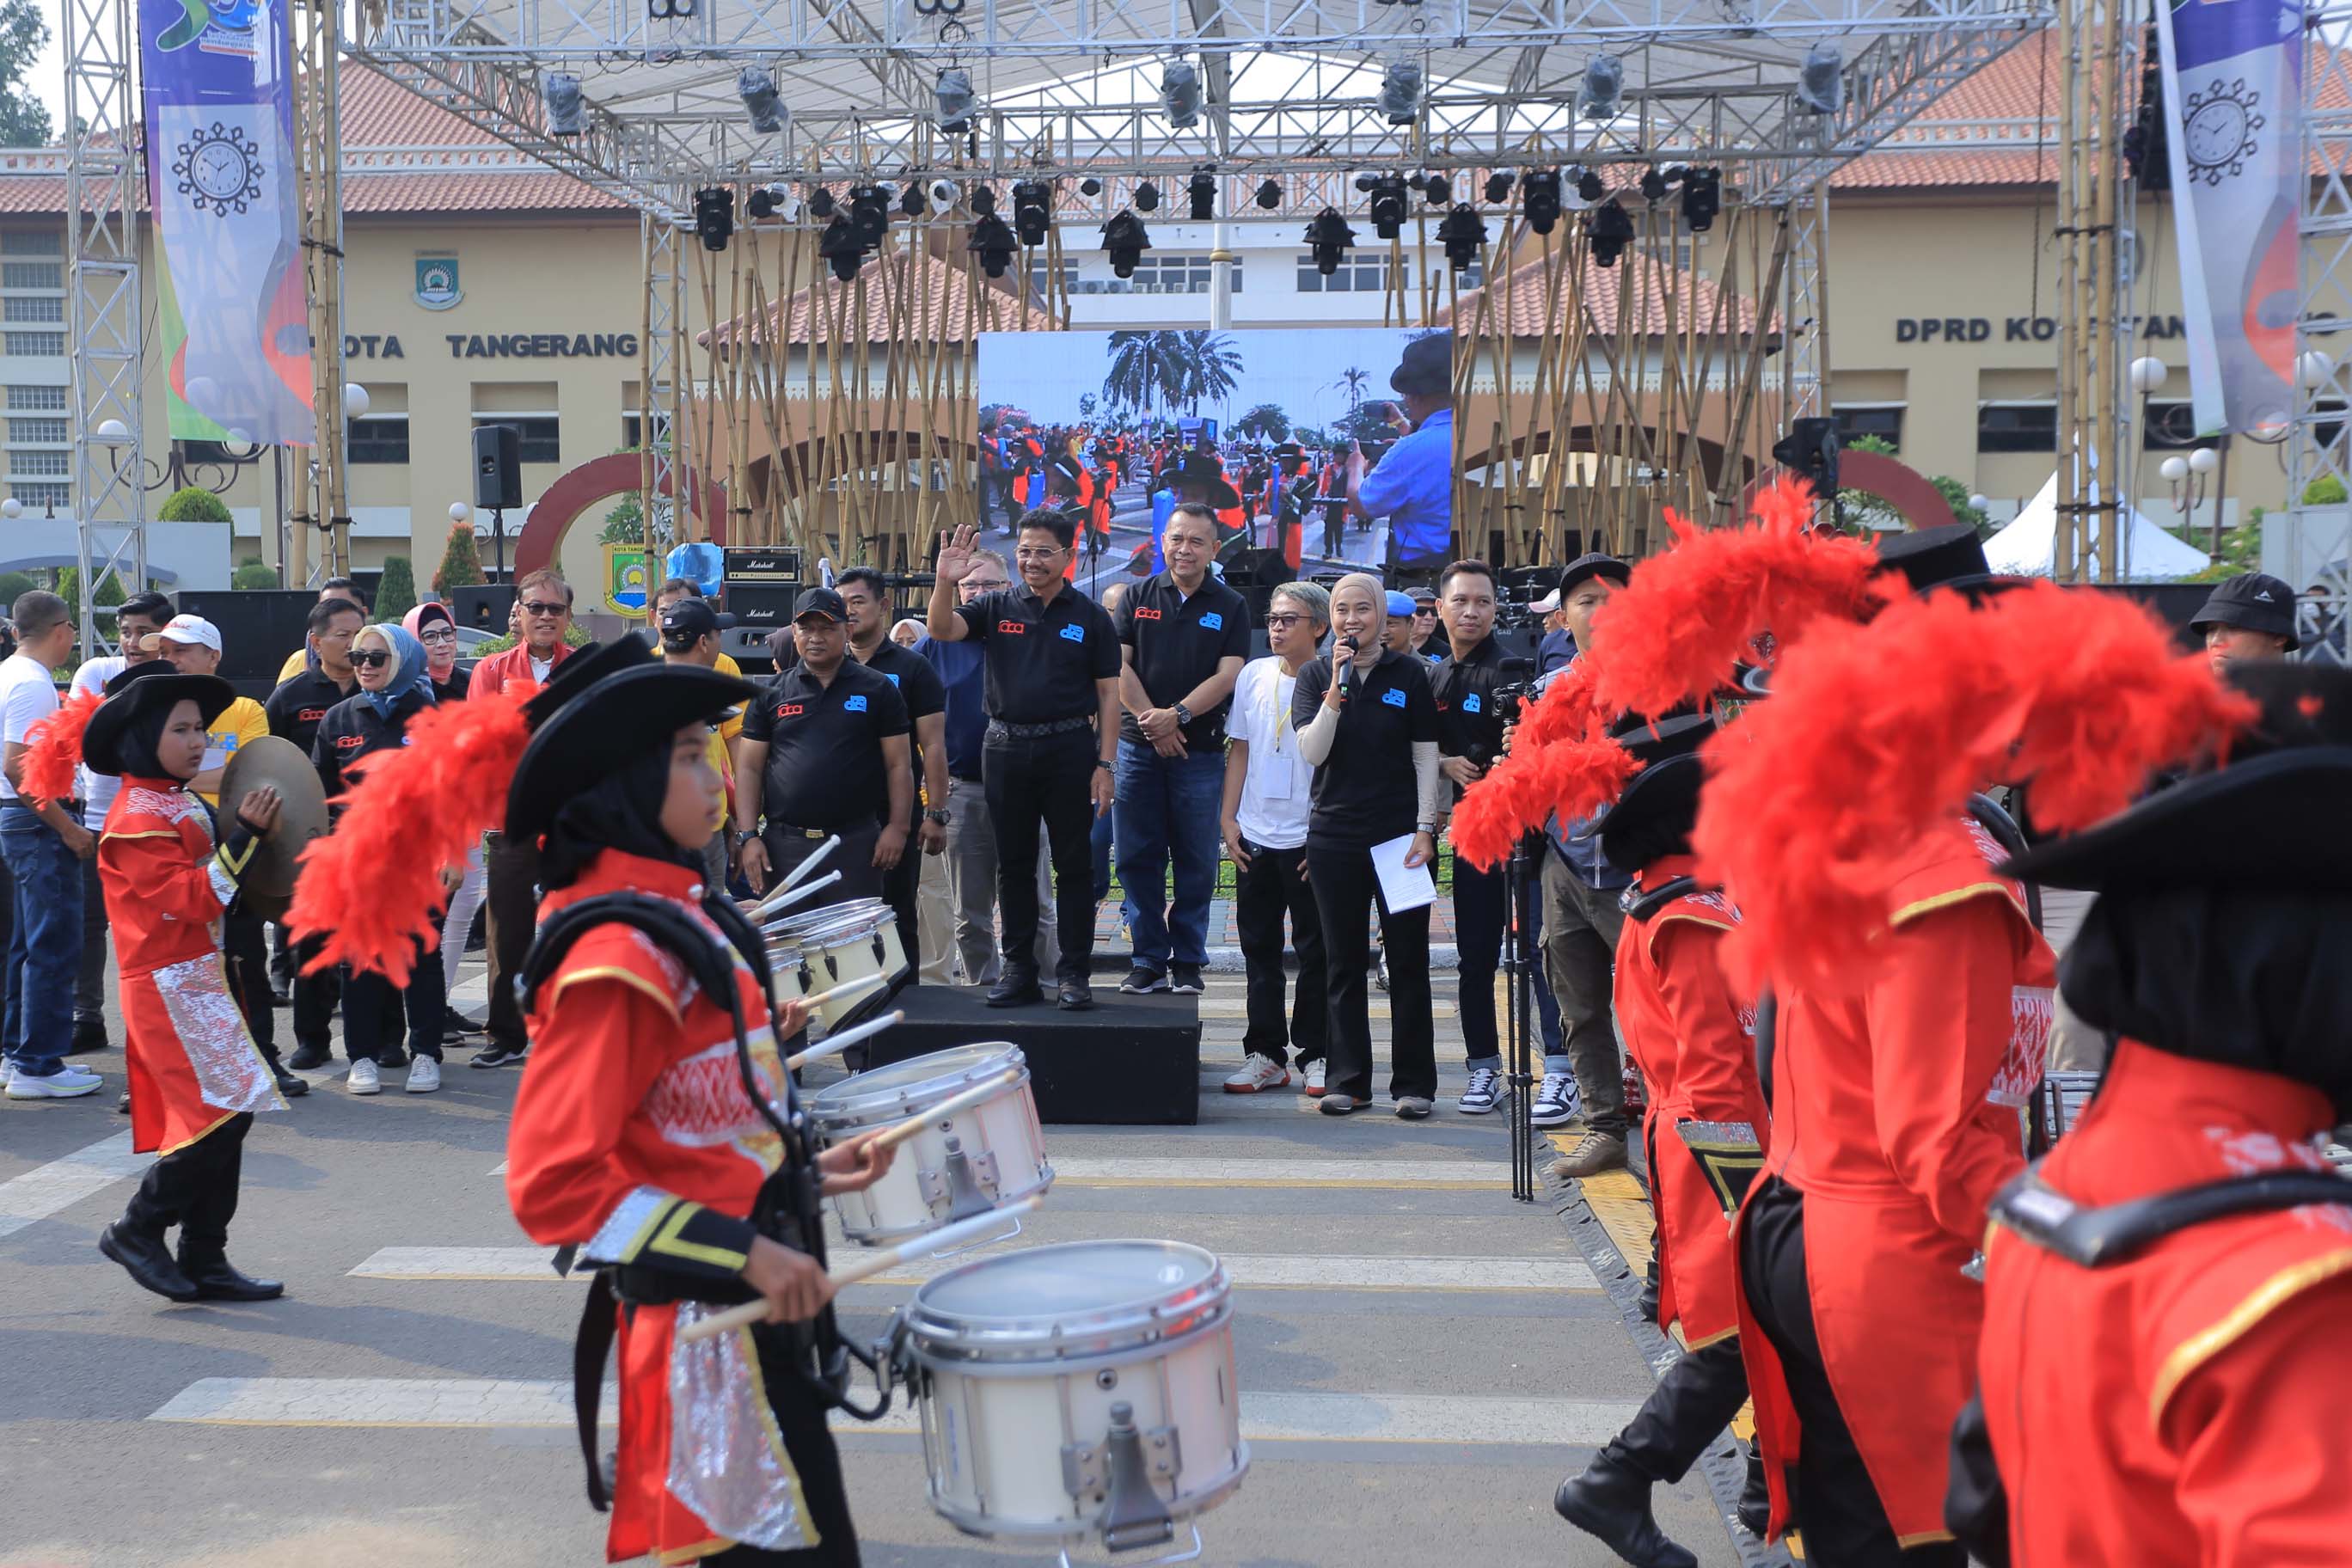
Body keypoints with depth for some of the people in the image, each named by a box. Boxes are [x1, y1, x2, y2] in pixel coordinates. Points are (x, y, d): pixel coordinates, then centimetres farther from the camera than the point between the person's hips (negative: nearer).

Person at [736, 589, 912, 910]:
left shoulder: (877, 690, 5)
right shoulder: (772, 693, 9)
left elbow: (898, 764, 4)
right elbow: (750, 768, 8)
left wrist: (897, 827, -6)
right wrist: (748, 836, -1)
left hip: (856, 841, -1)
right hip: (784, 843, 2)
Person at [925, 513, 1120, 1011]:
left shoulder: (1089, 617, 2)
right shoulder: (997, 608, 7)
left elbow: (1108, 693, 1)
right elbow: (942, 631, -7)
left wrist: (1104, 765, -6)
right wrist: (945, 582, -25)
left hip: (1069, 750, -2)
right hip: (1005, 749, 2)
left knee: (1073, 865, 2)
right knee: (1012, 863, 9)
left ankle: (1073, 973, 9)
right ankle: (1018, 970, 17)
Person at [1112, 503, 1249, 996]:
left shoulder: (1231, 607, 4)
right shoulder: (1138, 597, 8)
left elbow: (1227, 676, -5)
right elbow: (1118, 665, 1)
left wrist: (1178, 716, -17)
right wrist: (1150, 720, -11)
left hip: (1200, 749, -1)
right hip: (1138, 746, 1)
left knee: (1196, 862, 3)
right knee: (1138, 858, 3)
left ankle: (1188, 961, 11)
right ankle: (1149, 959, 11)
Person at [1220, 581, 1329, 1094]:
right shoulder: (1254, 675, 7)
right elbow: (1239, 750, 13)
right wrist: (1229, 819, 7)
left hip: (1309, 839, -4)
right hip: (1255, 836, 5)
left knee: (1315, 950, 3)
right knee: (1258, 947, 9)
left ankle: (1316, 1055, 13)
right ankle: (1265, 1054, 17)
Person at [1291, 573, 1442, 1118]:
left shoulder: (1409, 674, 2)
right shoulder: (1315, 676, 5)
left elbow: (1425, 756, 2)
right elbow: (1312, 752, -7)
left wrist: (1425, 828, -5)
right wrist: (1337, 688, -17)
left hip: (1400, 834, -1)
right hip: (1335, 835, 2)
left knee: (1408, 960, 1)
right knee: (1343, 962, 7)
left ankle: (1413, 1082, 8)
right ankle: (1348, 1079, 15)